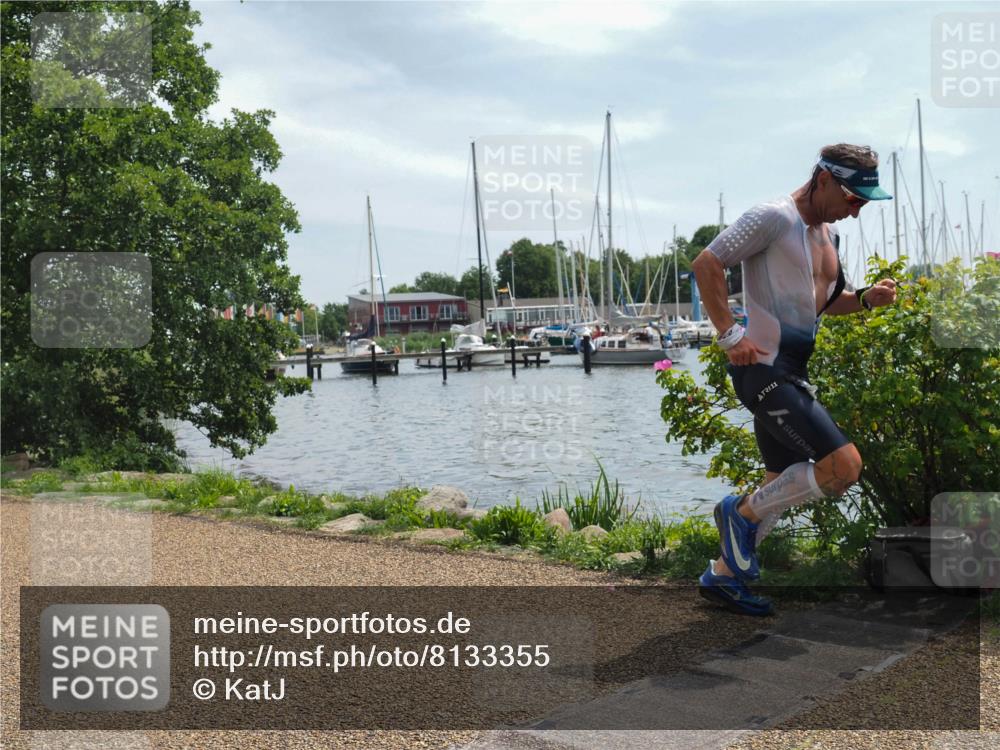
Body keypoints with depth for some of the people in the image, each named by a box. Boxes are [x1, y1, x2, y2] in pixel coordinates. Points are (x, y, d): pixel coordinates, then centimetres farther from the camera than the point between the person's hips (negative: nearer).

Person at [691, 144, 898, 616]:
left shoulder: (829, 233, 17)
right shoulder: (773, 218, -12)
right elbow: (706, 265, -17)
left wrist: (867, 299, 7)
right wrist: (730, 336, -21)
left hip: (791, 373, 10)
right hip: (763, 366, -10)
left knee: (784, 486, 15)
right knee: (844, 465, -17)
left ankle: (723, 576, 27)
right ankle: (743, 512, 1)